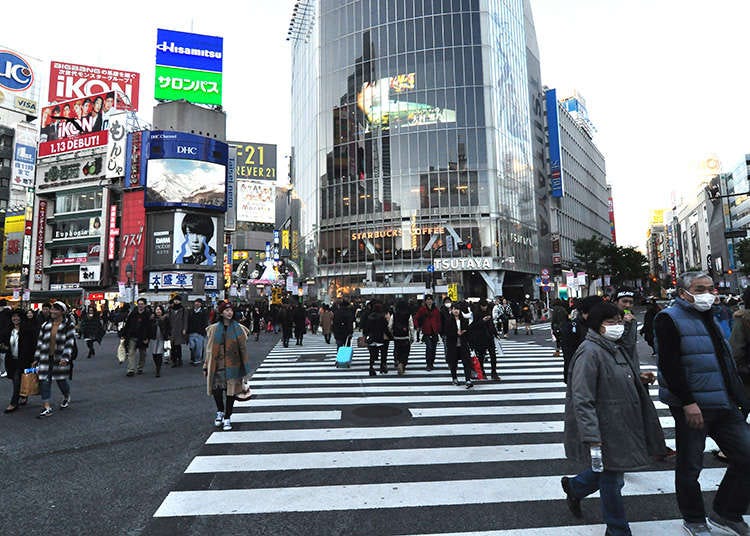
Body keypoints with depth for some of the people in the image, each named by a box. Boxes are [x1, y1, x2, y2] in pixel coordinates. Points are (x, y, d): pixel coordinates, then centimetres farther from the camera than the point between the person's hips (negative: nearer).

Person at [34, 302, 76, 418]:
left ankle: (67, 398, 37)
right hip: (46, 358, 4)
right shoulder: (45, 326, 7)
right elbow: (40, 343, 13)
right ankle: (47, 408, 3)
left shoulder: (69, 326, -6)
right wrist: (36, 359, 11)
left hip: (60, 359, -4)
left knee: (61, 380, 7)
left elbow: (69, 343, -12)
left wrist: (65, 358, -22)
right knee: (44, 381, -2)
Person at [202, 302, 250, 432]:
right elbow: (209, 349, 6)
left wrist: (245, 367, 0)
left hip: (232, 366, -1)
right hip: (217, 365, 1)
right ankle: (220, 412, 29)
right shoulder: (213, 329, 5)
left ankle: (227, 418, 17)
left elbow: (243, 348, 2)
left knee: (231, 390, 2)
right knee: (216, 389, 0)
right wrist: (206, 366, 5)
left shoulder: (239, 328, 2)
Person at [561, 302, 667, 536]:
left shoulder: (616, 349, 10)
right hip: (605, 432, -9)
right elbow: (582, 401, -25)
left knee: (609, 473, 21)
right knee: (612, 481, 6)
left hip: (623, 427, 9)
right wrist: (593, 441, -28)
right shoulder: (589, 352, -21)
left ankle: (574, 486, 45)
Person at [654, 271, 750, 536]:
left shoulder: (709, 318, 17)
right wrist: (688, 403, -22)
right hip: (693, 407, -8)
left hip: (726, 405, 8)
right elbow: (669, 365, -18)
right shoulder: (669, 319, -10)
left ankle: (726, 512, 27)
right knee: (690, 466, 4)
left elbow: (727, 362, 23)